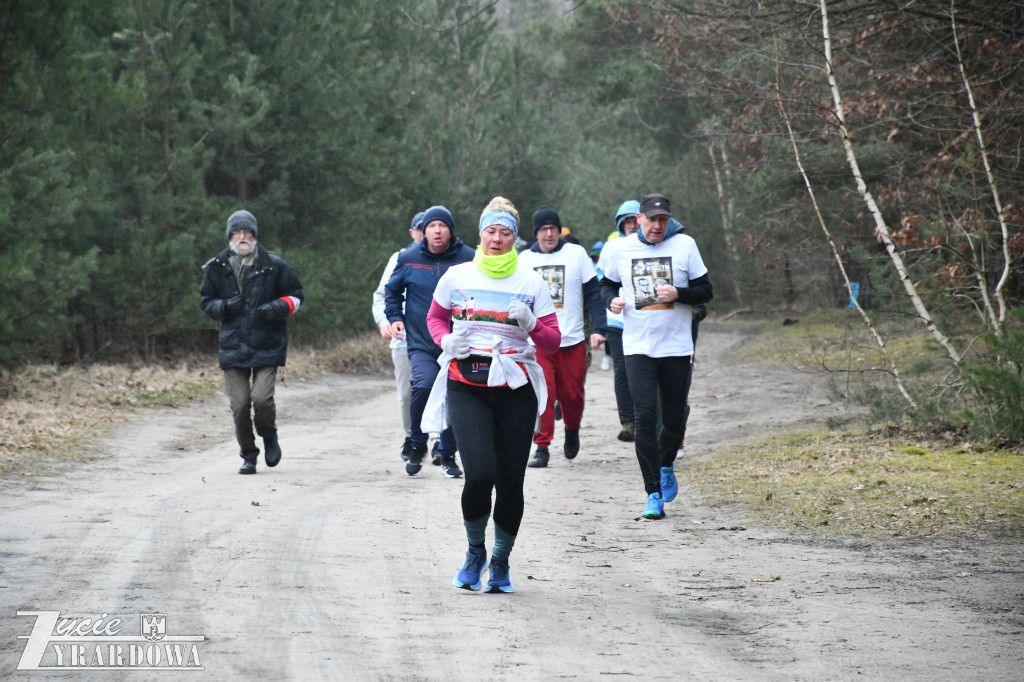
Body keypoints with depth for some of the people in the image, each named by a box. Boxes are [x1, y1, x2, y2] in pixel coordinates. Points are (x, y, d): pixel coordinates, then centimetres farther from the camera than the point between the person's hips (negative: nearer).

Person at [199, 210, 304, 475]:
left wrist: (278, 308, -9)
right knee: (239, 405, -3)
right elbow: (206, 301, 18)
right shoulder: (217, 268, 7)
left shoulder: (273, 265, 2)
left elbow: (295, 294, 11)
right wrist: (225, 307, -4)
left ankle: (269, 437, 15)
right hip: (233, 345, 2)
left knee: (262, 397, -16)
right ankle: (248, 455, 15)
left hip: (267, 345, -2)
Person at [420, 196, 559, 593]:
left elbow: (553, 342, 6)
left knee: (511, 481, 1)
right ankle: (475, 551, 9)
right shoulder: (457, 277, 5)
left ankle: (500, 561, 22)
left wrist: (530, 325, -14)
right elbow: (435, 317, 22)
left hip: (516, 390, 1)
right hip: (466, 388, -1)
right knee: (480, 474, -17)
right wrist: (446, 340, 1)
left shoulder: (531, 283, 5)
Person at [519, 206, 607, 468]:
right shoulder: (525, 259, 7)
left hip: (572, 340, 0)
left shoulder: (576, 254, 2)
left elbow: (594, 293, 2)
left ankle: (572, 430, 35)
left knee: (572, 395, 6)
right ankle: (542, 446, -6)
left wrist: (598, 329, -7)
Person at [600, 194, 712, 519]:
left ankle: (666, 466, 41)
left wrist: (678, 293, -18)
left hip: (677, 346, 0)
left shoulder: (684, 245, -2)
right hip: (638, 347, 0)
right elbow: (607, 284, 18)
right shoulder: (622, 249, 2)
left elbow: (705, 291, 1)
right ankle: (654, 495, -10)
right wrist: (612, 299, -4)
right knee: (645, 416, -12)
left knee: (674, 419, 8)